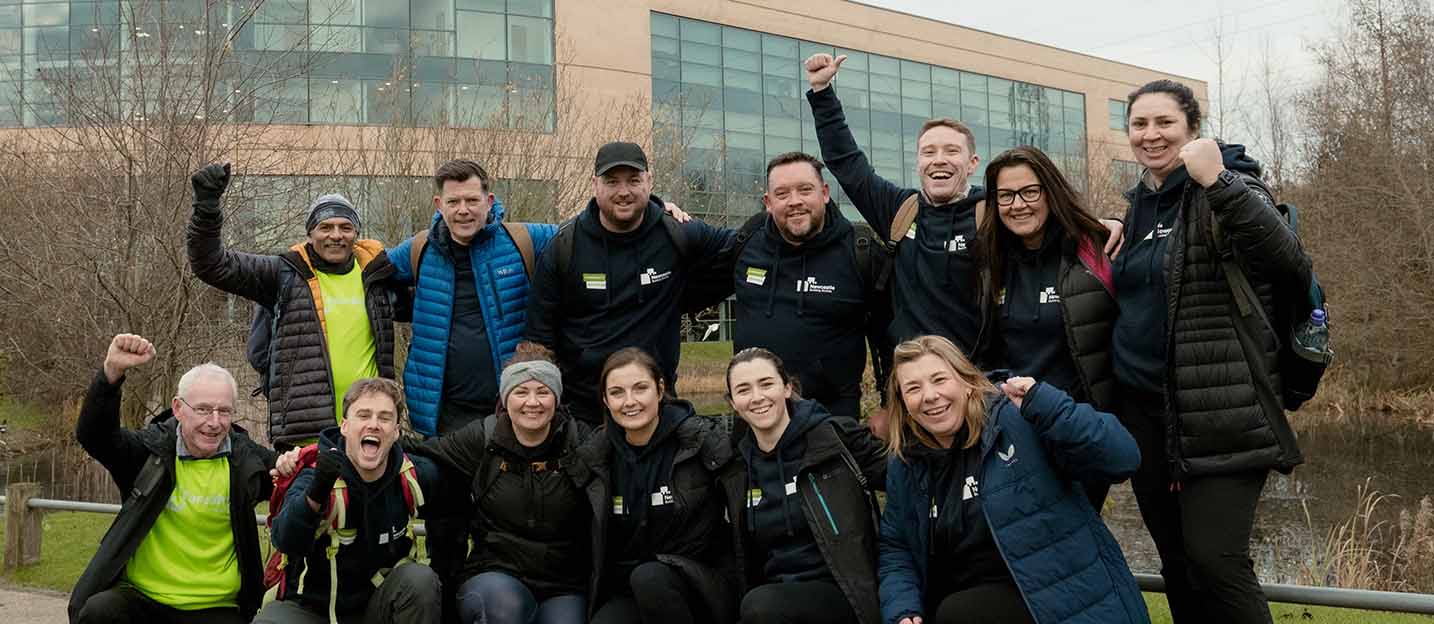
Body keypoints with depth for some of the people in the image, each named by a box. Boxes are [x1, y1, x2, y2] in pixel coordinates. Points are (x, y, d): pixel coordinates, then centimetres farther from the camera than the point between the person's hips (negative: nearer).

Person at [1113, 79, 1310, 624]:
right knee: (1176, 563, 11)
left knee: (1214, 558, -15)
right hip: (1144, 408, 7)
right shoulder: (1139, 206, 14)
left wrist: (1215, 181, -32)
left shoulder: (1226, 186, -6)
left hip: (1221, 410, -7)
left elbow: (1288, 262, -24)